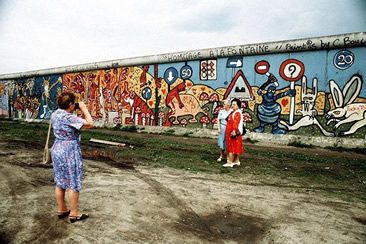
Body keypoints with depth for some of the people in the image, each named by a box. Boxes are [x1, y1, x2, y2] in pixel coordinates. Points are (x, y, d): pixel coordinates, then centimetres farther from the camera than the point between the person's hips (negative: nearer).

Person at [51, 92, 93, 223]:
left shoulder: (56, 114, 6)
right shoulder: (68, 117, -22)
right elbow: (89, 124, -24)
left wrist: (80, 113, 4)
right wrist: (84, 109, -13)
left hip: (57, 150, 9)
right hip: (69, 152, -9)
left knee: (60, 182, 17)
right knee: (73, 183, 3)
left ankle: (61, 209, 31)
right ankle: (74, 213, 13)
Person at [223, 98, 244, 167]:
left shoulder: (237, 113, -15)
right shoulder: (234, 113, 17)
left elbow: (236, 123, -26)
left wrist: (234, 131, -34)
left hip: (233, 133, -10)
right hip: (230, 133, 10)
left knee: (231, 147, -6)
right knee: (235, 148, 16)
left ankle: (230, 162, -2)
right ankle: (236, 161, 25)